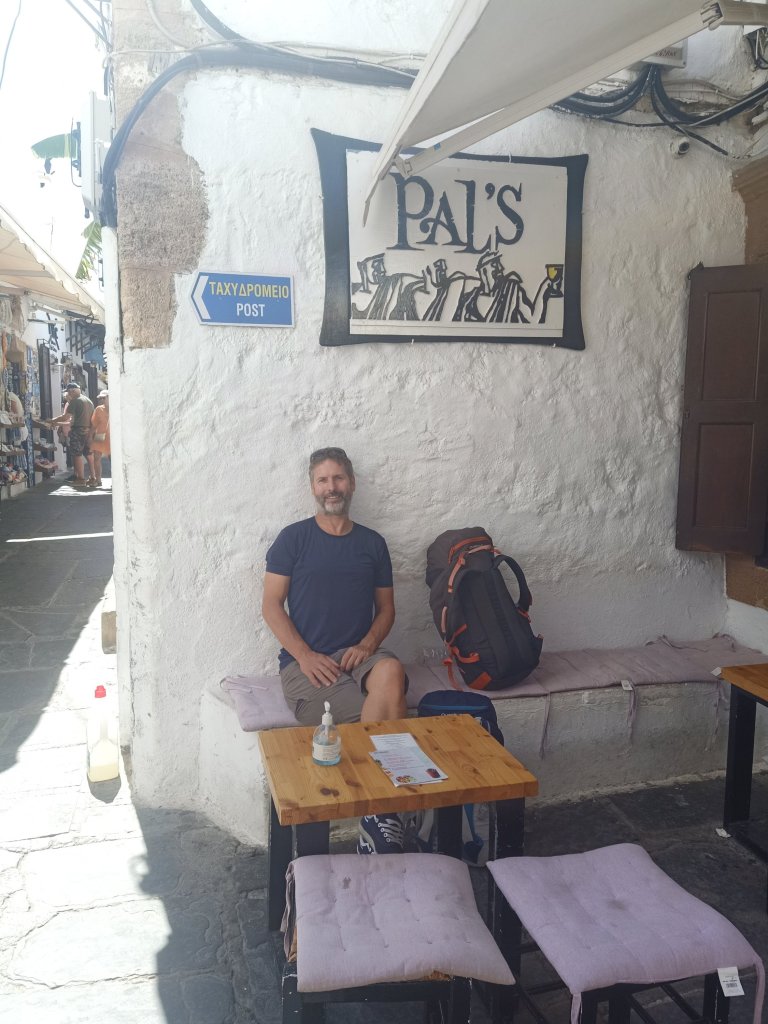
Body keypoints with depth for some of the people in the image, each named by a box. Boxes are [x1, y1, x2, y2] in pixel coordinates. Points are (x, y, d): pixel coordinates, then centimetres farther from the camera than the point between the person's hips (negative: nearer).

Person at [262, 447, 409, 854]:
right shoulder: (293, 538, 4)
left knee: (391, 672, -35)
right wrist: (305, 656, -14)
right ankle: (382, 810, -11)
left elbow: (386, 608, 15)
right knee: (388, 712, -29)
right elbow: (271, 605, 0)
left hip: (358, 655, 3)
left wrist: (367, 645, -7)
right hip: (304, 665, -3)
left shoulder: (372, 543, 13)